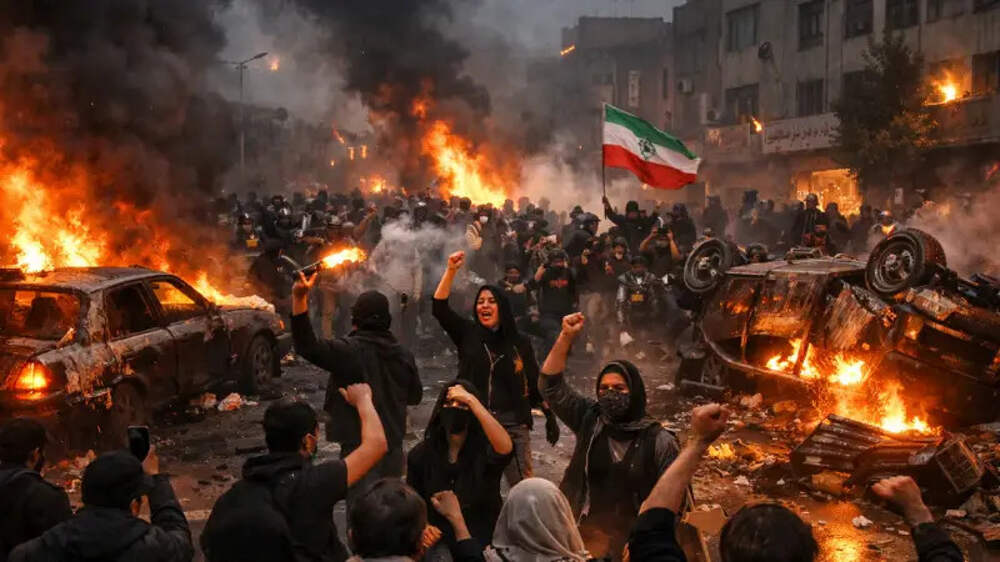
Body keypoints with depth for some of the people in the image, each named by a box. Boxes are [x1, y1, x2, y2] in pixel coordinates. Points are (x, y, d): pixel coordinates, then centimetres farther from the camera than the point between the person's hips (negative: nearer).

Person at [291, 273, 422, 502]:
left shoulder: (351, 350, -17)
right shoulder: (404, 355, 2)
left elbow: (308, 347, -27)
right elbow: (415, 395, 13)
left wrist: (299, 298, -31)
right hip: (393, 446, 6)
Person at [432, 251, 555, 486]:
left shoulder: (520, 343, 7)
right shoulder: (468, 335, 8)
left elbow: (536, 383, 10)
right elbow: (439, 308, -4)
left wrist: (550, 417, 5)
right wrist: (451, 271, -13)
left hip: (513, 423, -1)